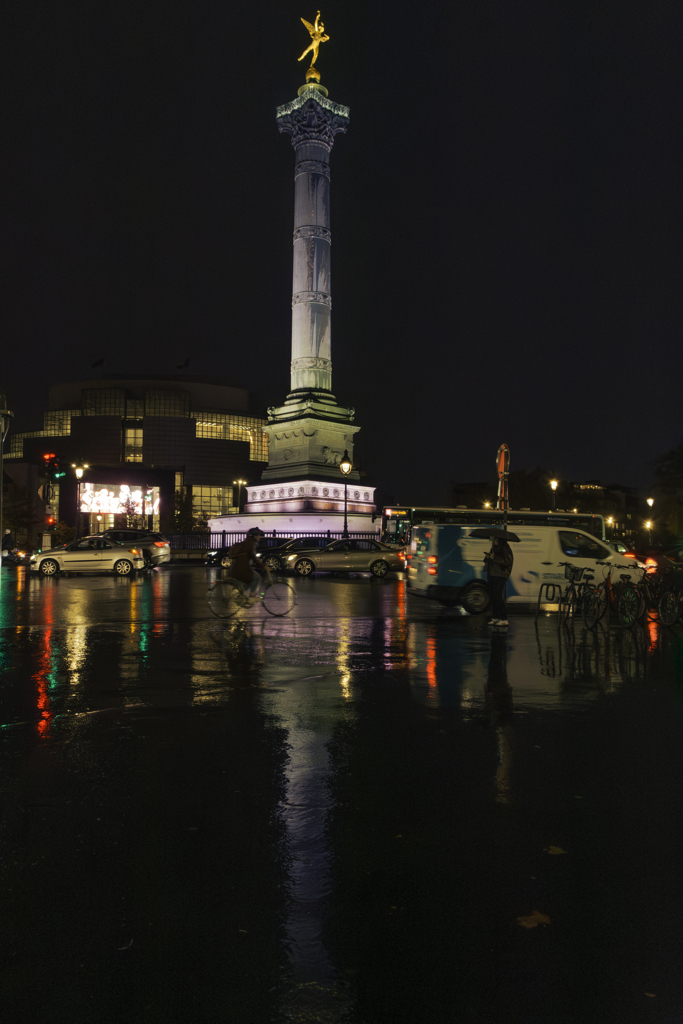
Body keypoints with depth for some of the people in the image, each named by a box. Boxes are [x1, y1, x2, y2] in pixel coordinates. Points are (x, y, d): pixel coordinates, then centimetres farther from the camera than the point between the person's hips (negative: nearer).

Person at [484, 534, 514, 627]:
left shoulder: (505, 549, -7)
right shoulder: (494, 548, 19)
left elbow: (507, 561, -17)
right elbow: (487, 561, 24)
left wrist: (494, 557, -19)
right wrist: (487, 557, 0)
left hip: (500, 575, -8)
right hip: (491, 574, 8)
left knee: (498, 596, -11)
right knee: (492, 596, 7)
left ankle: (504, 619, -7)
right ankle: (496, 618, 13)